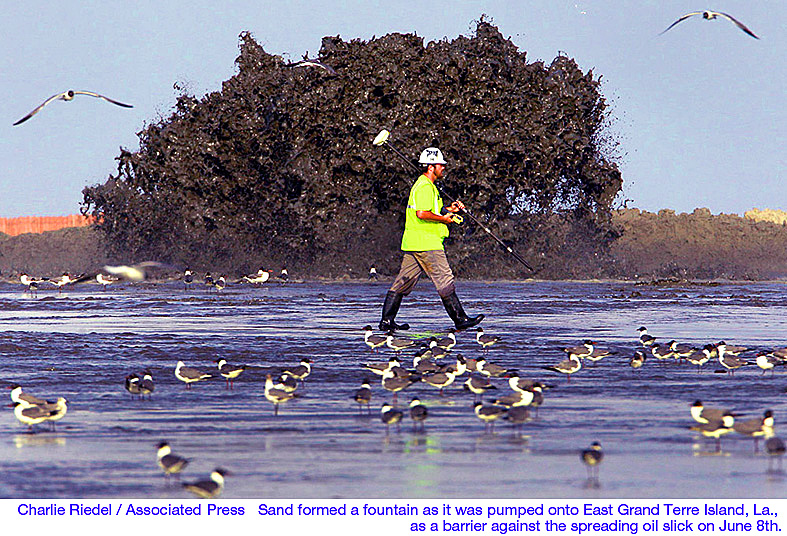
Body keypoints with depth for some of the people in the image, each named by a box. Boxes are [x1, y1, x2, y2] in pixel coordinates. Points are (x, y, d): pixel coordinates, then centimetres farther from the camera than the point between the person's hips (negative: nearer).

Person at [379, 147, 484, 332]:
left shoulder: (423, 184, 21)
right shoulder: (425, 187, -14)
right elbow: (422, 214, -24)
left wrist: (449, 209, 17)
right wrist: (444, 219, -12)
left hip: (412, 244, 11)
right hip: (427, 243, -11)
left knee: (403, 282, 8)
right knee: (445, 281, -5)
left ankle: (387, 321, 6)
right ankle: (460, 319, -1)